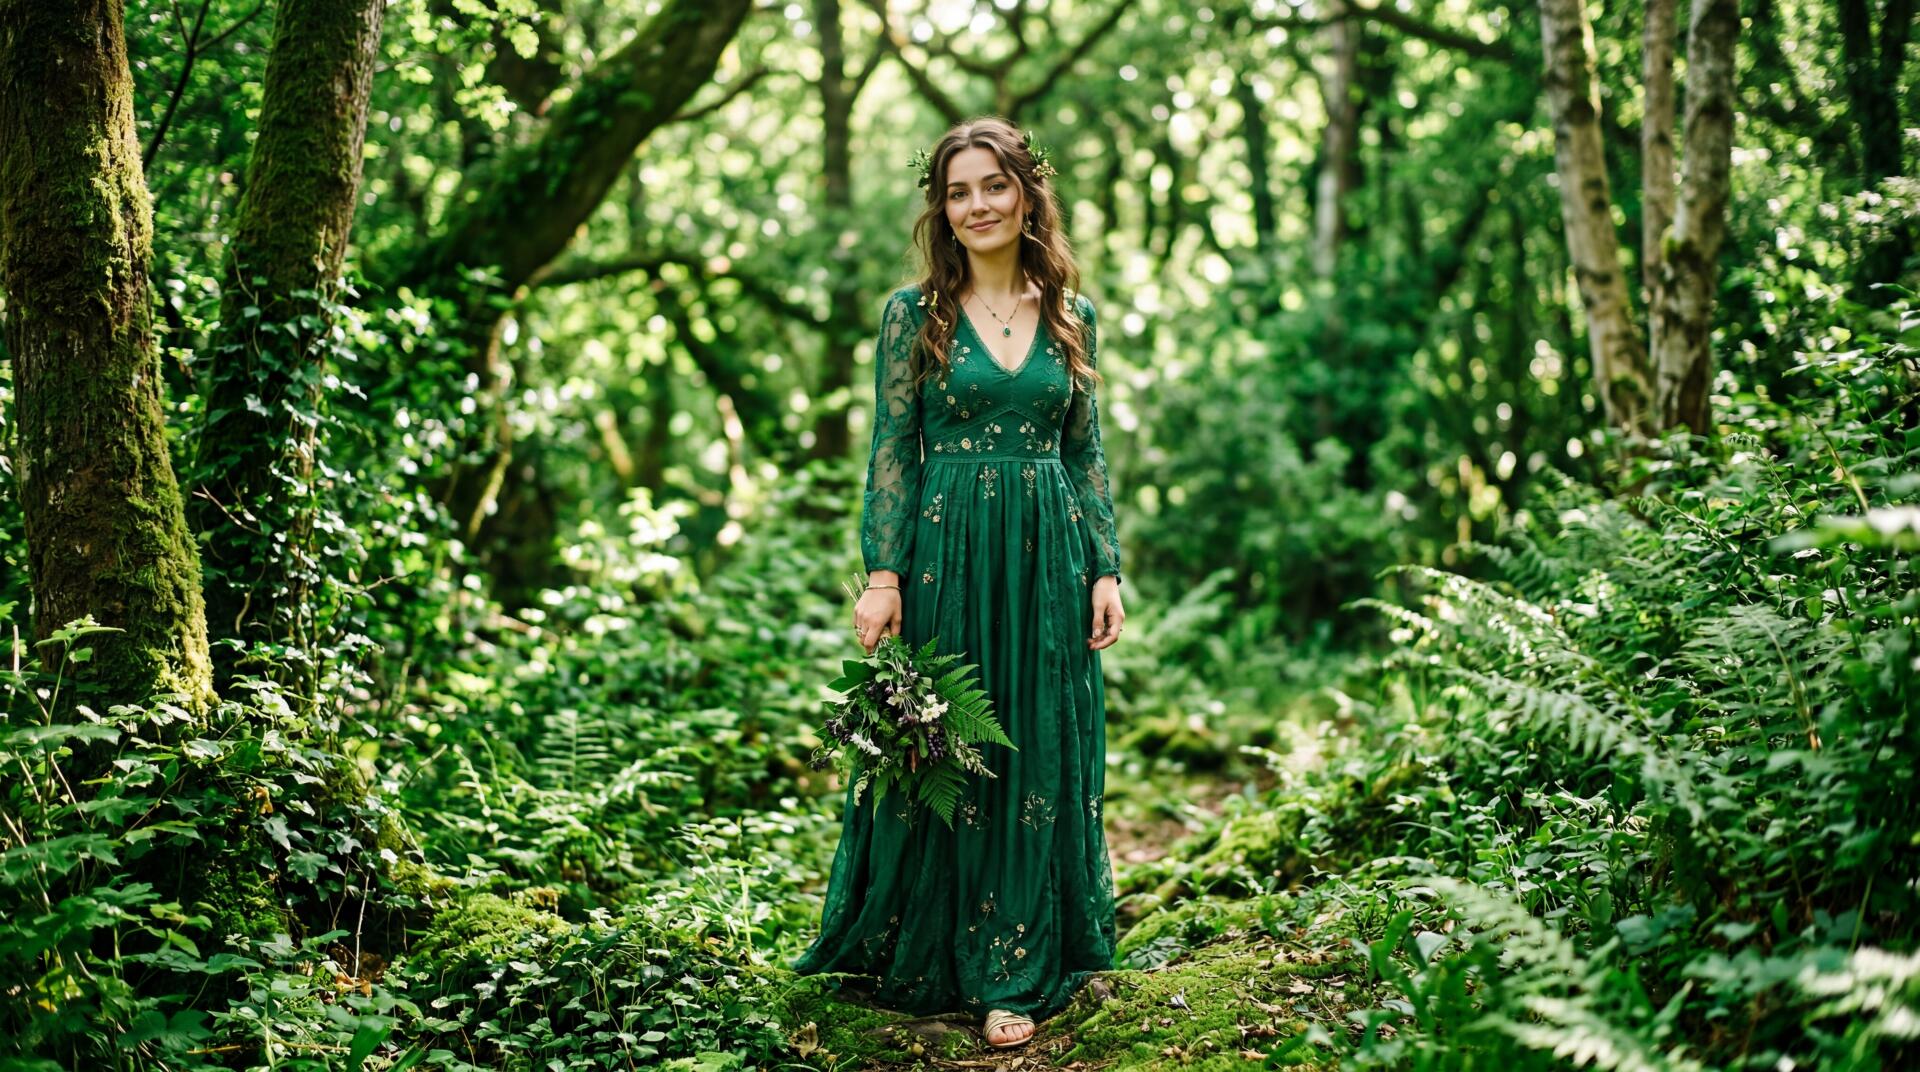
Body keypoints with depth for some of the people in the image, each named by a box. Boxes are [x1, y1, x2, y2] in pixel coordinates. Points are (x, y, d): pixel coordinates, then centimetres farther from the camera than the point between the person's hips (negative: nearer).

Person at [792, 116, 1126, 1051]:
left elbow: (1088, 456, 10)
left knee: (1039, 759, 5)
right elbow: (890, 453, -2)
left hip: (1047, 561, 2)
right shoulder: (914, 313, 1)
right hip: (944, 556, -2)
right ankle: (926, 961, 20)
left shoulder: (1071, 316, 8)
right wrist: (882, 575, -10)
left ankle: (1014, 973, 16)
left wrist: (1106, 571, 3)